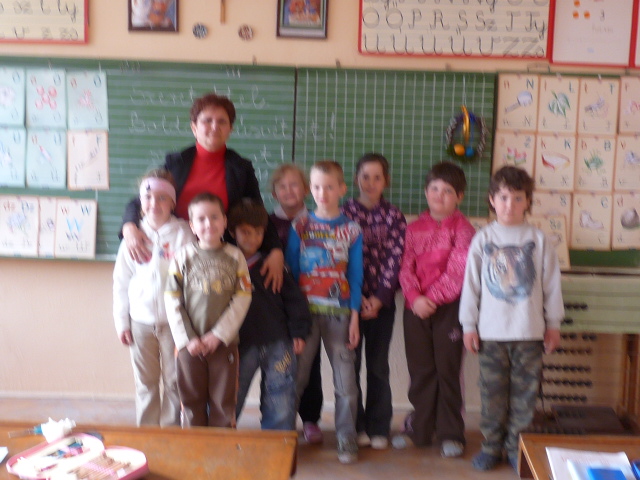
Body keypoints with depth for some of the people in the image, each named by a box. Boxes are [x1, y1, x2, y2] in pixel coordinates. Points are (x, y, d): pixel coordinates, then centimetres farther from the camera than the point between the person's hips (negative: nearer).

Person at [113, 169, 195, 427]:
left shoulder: (183, 234, -5)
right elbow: (121, 282, 7)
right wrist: (122, 322, 5)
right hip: (140, 321, 2)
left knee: (174, 382, 5)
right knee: (145, 383, 12)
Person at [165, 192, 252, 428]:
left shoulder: (235, 256, 0)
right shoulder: (183, 256, 0)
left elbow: (242, 298, -4)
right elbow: (172, 300, -2)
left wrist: (219, 334, -10)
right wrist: (187, 338, -9)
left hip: (224, 343, 0)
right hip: (189, 343, 0)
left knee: (223, 403, 6)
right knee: (192, 401, 8)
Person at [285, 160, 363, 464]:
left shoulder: (351, 230, 4)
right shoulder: (300, 227, 4)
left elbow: (355, 275, 4)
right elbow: (291, 270, 4)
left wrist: (354, 316, -1)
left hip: (339, 313, 0)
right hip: (304, 311, 0)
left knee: (346, 380, 2)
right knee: (295, 376, 5)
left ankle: (346, 439, 14)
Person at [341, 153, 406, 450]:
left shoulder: (394, 217, 3)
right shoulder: (345, 212, 1)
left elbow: (395, 259, -4)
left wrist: (379, 298, -12)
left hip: (382, 301, 0)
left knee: (378, 366, 7)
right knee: (351, 364, 5)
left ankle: (378, 428, 17)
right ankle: (355, 426, 17)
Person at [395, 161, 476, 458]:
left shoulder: (463, 230, -2)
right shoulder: (414, 229, 9)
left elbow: (457, 272, -11)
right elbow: (406, 267, 2)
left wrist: (431, 298, -16)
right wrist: (414, 298, -13)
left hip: (448, 307, -3)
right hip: (416, 307, 4)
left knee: (448, 370, 4)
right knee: (420, 370, 11)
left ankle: (450, 434, 15)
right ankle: (419, 430, 22)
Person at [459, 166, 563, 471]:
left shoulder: (538, 240, 1)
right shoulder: (483, 239, 1)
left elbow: (551, 283, 5)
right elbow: (471, 283, 3)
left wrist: (553, 324, 5)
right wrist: (468, 325, 2)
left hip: (529, 332, 0)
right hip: (491, 331, 0)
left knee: (524, 393, 7)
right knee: (492, 392, 7)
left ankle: (516, 447, 21)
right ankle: (491, 446, 20)